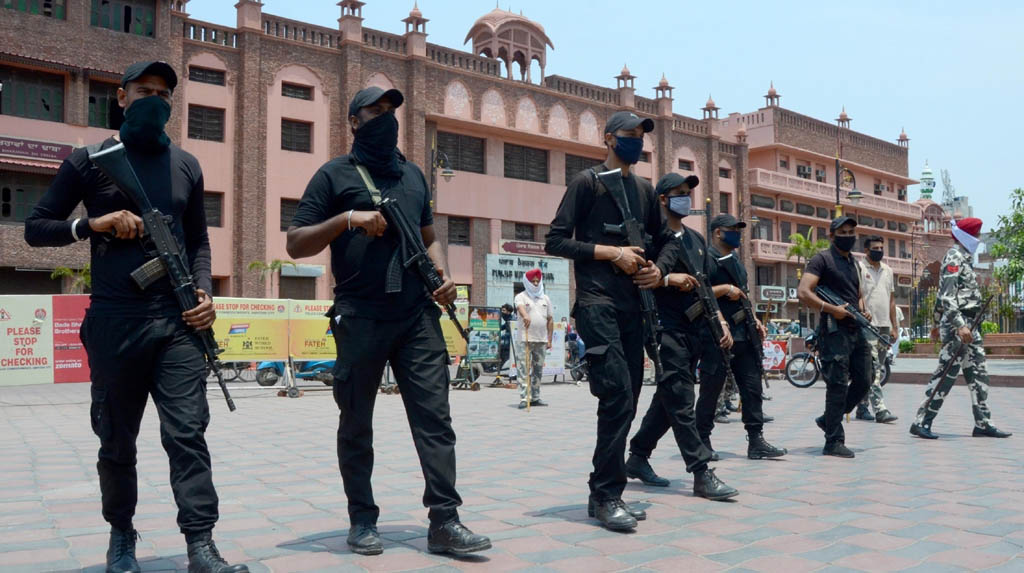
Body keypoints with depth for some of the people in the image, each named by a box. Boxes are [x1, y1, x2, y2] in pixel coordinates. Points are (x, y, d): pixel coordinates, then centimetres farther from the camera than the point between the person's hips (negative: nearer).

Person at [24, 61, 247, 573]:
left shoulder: (186, 166, 14)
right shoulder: (90, 160, 5)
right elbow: (36, 228, 7)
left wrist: (203, 291, 2)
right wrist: (93, 224, -11)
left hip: (177, 320, 1)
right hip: (114, 320, -1)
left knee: (188, 431, -7)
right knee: (117, 440, 10)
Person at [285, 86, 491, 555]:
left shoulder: (413, 174, 19)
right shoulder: (335, 174, 4)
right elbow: (295, 244, 0)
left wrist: (443, 275, 4)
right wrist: (348, 218, -15)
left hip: (418, 315, 4)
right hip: (360, 318, -3)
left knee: (434, 417, -3)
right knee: (356, 424, 6)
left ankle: (444, 521, 0)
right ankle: (362, 521, 19)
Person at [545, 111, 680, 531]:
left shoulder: (644, 189, 17)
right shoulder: (587, 181, -1)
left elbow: (665, 239, 26)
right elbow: (556, 241, -7)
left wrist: (659, 268, 4)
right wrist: (612, 252, -13)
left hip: (632, 304, 7)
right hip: (597, 302, -7)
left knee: (625, 401, 7)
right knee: (617, 395, -15)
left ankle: (604, 494, 17)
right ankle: (607, 494, -4)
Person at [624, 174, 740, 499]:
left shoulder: (696, 239, 21)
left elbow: (707, 287, 21)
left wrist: (721, 323, 12)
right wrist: (667, 278, -20)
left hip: (696, 330, 8)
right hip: (668, 329, -8)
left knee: (668, 400, 12)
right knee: (681, 402, -7)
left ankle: (638, 458, 24)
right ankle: (702, 474, -6)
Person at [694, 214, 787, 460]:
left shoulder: (735, 261, 20)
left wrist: (755, 320, 18)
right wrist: (725, 288, -18)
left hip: (744, 336, 8)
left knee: (752, 388, 4)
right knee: (711, 391, 0)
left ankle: (756, 441, 7)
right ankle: (702, 442, 11)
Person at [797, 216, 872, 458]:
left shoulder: (853, 262, 20)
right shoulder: (822, 259, -5)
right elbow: (803, 292, -15)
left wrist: (863, 311, 9)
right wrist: (832, 309, -20)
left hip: (856, 330, 8)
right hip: (835, 330, -8)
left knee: (863, 381, 10)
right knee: (838, 385, -7)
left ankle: (828, 420, 26)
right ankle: (833, 442, 0)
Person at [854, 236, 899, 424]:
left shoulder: (888, 270, 17)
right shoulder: (859, 268, -3)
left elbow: (892, 299, 20)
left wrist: (894, 325, 15)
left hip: (884, 325, 7)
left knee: (879, 369, 9)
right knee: (872, 369, -14)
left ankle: (862, 407, 18)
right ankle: (880, 409, -19)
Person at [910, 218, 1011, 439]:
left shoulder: (964, 258, 19)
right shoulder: (954, 257, -11)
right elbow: (947, 295, -21)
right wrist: (960, 325, -27)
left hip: (966, 324, 10)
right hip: (957, 324, -10)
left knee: (978, 373, 10)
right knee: (947, 373, -8)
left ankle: (983, 423, 15)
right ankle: (921, 422, -3)